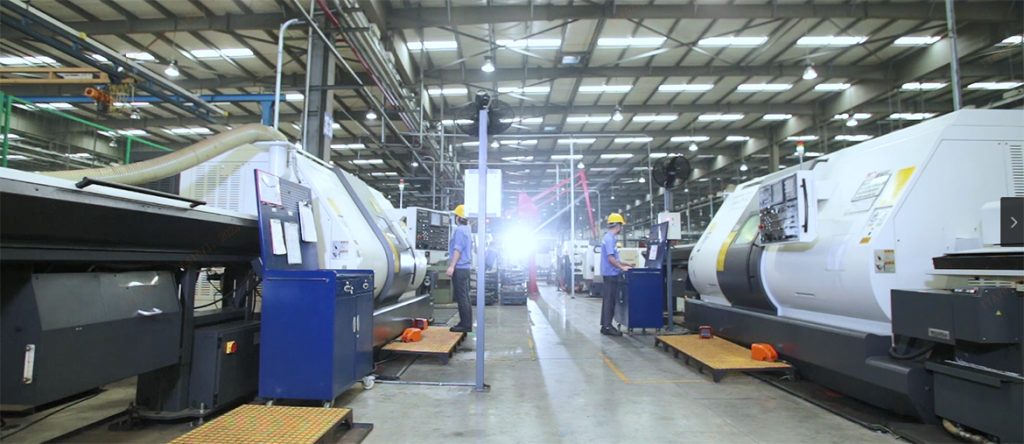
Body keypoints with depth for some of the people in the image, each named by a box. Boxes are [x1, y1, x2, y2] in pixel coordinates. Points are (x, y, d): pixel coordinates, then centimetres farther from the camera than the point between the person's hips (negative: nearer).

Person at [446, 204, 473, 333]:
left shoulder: (460, 230, -12)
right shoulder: (467, 230, 18)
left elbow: (458, 250, -20)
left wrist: (452, 266, -22)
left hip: (459, 268, -10)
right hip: (465, 268, 10)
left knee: (461, 298, -7)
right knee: (465, 297, 12)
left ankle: (465, 324, -5)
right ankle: (466, 324, 17)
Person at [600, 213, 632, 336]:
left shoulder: (609, 238, 16)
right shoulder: (610, 239, -15)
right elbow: (610, 258, -22)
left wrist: (625, 265, 22)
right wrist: (622, 267, -17)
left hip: (610, 274, 10)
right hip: (611, 274, -10)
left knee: (608, 301, 12)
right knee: (610, 301, -6)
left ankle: (605, 325, 16)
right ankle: (607, 327, -2)